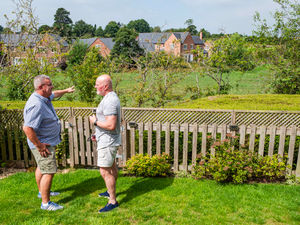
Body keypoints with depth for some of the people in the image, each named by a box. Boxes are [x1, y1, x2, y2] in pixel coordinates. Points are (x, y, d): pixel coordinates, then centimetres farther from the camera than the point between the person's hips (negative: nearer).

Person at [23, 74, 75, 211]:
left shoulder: (44, 97, 1)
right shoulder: (36, 105, -30)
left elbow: (54, 94, 28)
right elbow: (27, 128, -34)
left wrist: (66, 91, 36)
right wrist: (40, 146, -27)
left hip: (46, 141, 11)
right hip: (43, 143, -11)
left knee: (41, 167, 24)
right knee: (49, 172, -5)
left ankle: (42, 192, 43)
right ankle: (45, 203, 7)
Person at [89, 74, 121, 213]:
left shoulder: (109, 101, -24)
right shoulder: (111, 98, 10)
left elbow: (111, 125, -32)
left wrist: (95, 121, -16)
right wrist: (98, 134, 18)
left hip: (107, 143, -11)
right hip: (108, 140, 11)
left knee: (105, 171, -5)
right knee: (112, 167, 23)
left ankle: (113, 201, 6)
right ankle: (111, 191, 41)